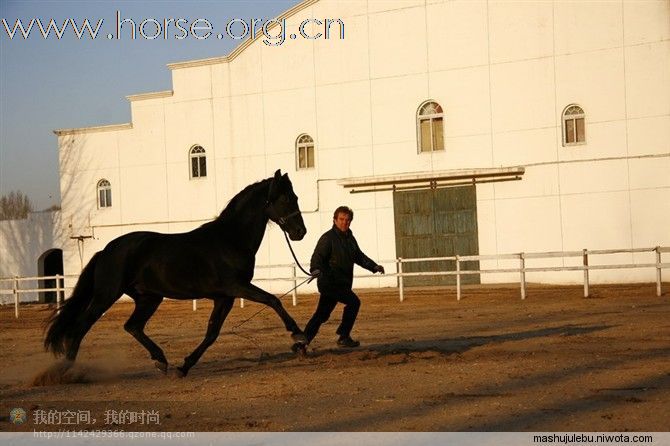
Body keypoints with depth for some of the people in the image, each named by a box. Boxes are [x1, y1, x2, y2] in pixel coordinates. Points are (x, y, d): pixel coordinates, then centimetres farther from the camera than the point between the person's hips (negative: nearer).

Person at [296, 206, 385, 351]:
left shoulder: (350, 238, 14)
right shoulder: (328, 238, -11)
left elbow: (359, 256, 25)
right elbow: (317, 256, -21)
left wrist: (374, 266, 17)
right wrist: (315, 269, -40)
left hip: (342, 283, 8)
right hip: (329, 282, -8)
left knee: (322, 315, 11)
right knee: (353, 302, -17)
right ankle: (344, 337, -9)